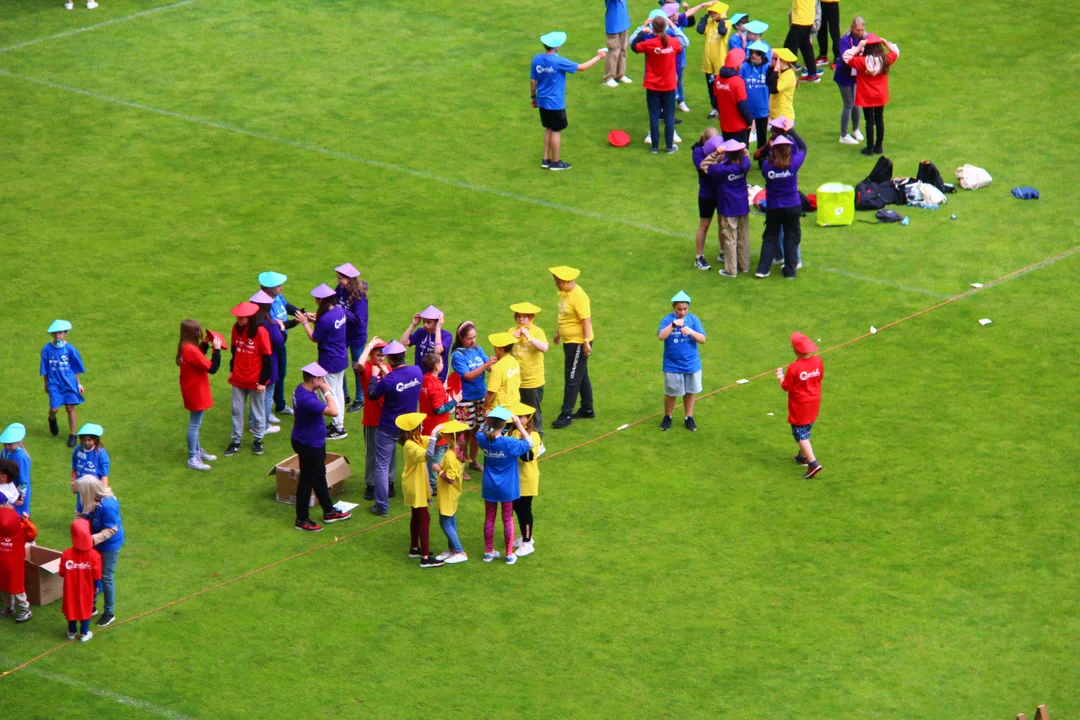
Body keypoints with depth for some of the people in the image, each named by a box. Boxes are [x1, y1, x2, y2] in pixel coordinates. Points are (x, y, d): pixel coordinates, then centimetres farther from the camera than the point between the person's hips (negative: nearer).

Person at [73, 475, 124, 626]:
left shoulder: (108, 505, -38)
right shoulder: (83, 497, -19)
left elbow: (110, 530, -29)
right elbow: (79, 513, -3)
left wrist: (92, 539, -38)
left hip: (109, 544, -7)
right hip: (92, 541, 7)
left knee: (106, 577, 8)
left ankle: (109, 613, 27)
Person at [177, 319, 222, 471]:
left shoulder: (183, 347, 0)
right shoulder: (192, 350, -29)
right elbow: (212, 368, -26)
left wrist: (205, 344, 7)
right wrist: (216, 349, -19)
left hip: (191, 390, 10)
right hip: (196, 393, -10)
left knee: (195, 423, 23)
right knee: (195, 425, 0)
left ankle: (197, 451, 38)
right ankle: (193, 459, 8)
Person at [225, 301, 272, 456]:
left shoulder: (260, 332, -19)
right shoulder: (236, 329, -3)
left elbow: (266, 358, -13)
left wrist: (262, 381, -13)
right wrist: (231, 370, 15)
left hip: (255, 379, -5)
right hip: (238, 378, 5)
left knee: (258, 410, 11)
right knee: (236, 410, 11)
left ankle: (258, 440, 26)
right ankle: (236, 440, 22)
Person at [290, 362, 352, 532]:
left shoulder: (302, 389, -1)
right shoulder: (306, 399, -34)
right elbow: (334, 411, -35)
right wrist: (327, 391, -26)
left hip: (314, 443, 11)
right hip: (309, 446, -11)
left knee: (320, 477, 24)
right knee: (307, 481, 5)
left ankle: (329, 512, 39)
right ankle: (301, 520, 19)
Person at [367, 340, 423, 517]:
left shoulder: (388, 380, -27)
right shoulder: (417, 372, -11)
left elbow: (372, 395, -9)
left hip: (388, 429, -5)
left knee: (382, 466, 7)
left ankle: (382, 506, 10)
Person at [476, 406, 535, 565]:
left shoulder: (483, 439, -12)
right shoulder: (510, 443, -24)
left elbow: (480, 432, 14)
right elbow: (529, 444, -10)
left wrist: (487, 421, 0)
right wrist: (519, 425, -12)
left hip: (489, 487, 3)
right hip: (506, 488, -3)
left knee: (489, 518, 16)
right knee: (508, 519, 9)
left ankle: (489, 552, 24)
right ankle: (509, 554, 15)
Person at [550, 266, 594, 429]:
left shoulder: (579, 297, -24)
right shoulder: (564, 293, 4)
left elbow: (586, 320, -25)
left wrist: (586, 342, -27)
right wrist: (558, 332, 26)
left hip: (578, 343, -10)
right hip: (569, 341, 10)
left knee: (572, 379, -4)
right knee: (581, 376, 19)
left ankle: (566, 415, 0)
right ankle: (587, 410, 30)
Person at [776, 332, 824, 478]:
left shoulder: (794, 368, -26)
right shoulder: (817, 361, -9)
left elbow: (786, 387, -16)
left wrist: (780, 376, 3)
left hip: (799, 406, -7)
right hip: (814, 403, 7)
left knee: (801, 434, -1)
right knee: (806, 431, 25)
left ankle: (813, 462, -12)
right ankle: (803, 456, 40)